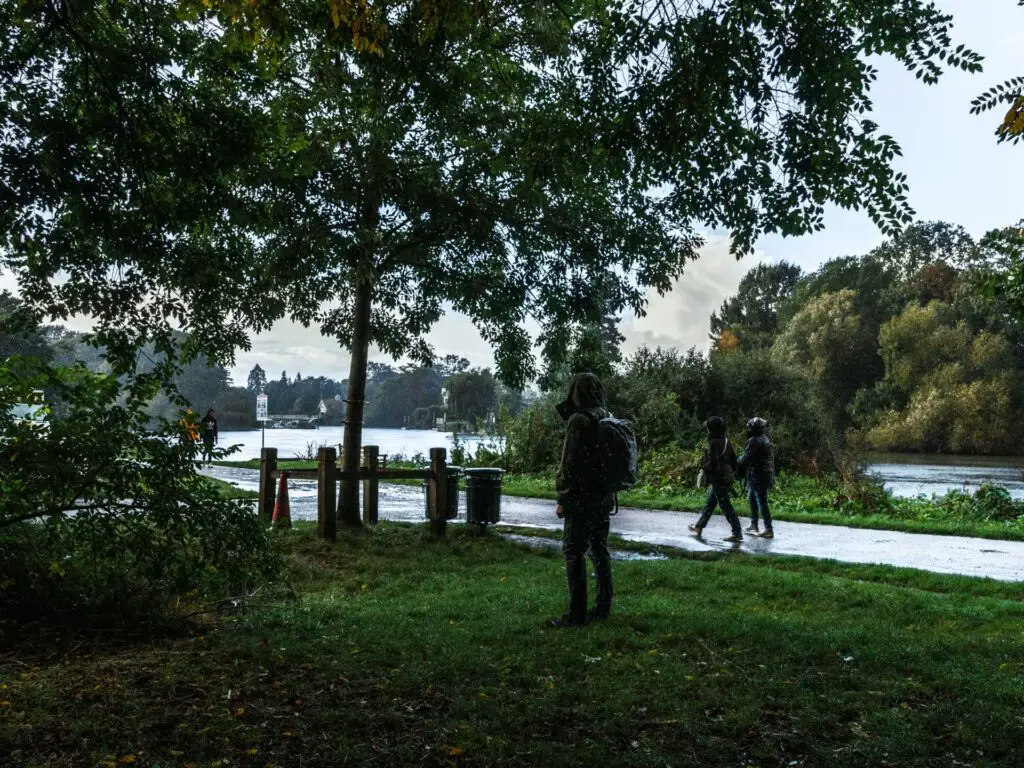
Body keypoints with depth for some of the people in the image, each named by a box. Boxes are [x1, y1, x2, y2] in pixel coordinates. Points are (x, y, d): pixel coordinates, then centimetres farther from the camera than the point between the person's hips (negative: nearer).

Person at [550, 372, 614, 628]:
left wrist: (563, 499, -10)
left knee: (574, 552, -3)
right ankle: (603, 607, 21)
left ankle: (577, 613, -2)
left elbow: (570, 463, -17)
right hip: (605, 496, 8)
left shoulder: (579, 420, -16)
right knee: (600, 549, 14)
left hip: (583, 498, -8)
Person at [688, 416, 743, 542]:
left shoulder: (714, 443, -17)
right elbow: (734, 460, 12)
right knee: (709, 503, 20)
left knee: (726, 507, -5)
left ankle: (737, 533, -5)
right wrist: (733, 473, 20)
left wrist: (703, 464, -3)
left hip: (718, 479, -9)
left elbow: (712, 463, -22)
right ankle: (699, 526, 32)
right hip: (727, 478, 9)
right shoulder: (726, 441, 8)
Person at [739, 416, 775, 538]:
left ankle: (769, 530, -6)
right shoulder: (765, 439, 13)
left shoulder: (753, 441, -16)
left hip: (757, 476, -10)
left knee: (762, 502, -7)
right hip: (766, 474, 10)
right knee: (752, 498, 21)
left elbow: (746, 458, -17)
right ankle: (753, 525, 28)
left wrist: (737, 460, 3)